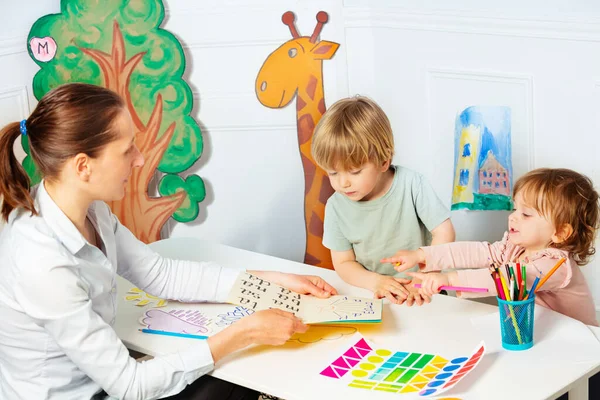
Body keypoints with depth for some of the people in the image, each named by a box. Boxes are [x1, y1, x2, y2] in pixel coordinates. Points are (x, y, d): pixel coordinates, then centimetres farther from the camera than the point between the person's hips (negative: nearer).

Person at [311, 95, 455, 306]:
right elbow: (343, 263, 1)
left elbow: (444, 232, -9)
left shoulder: (411, 184, -10)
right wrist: (375, 281, -17)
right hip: (371, 295, 2)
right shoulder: (337, 207, -5)